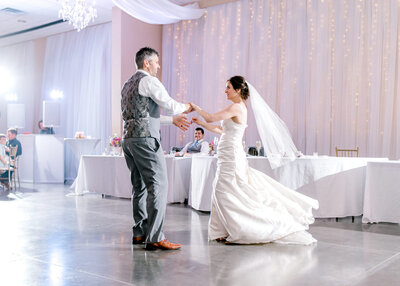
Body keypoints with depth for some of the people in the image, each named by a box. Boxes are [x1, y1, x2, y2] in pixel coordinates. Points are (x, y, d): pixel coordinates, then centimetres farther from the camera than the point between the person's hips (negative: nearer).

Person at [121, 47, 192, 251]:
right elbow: (170, 105, -12)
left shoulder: (128, 84, 23)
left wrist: (172, 120, 28)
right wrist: (186, 108, 10)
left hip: (128, 140, 10)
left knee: (140, 186, 13)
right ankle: (154, 238, -10)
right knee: (158, 185, -9)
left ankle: (139, 233, 18)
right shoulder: (148, 81, -6)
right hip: (144, 140, -10)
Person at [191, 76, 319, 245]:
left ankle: (237, 232, 7)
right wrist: (201, 123, 19)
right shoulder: (240, 108, 15)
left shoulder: (236, 107, -14)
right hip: (230, 156, 10)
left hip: (230, 156, -10)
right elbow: (222, 130, 20)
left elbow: (211, 118, -18)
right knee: (223, 193, 13)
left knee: (224, 193, -4)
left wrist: (197, 108, 0)